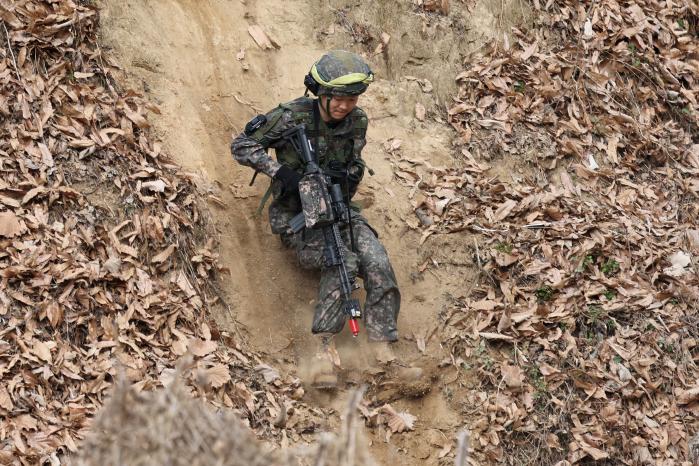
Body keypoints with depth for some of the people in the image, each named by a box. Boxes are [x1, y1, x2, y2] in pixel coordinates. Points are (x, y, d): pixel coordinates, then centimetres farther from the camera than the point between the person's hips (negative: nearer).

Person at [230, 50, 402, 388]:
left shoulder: (357, 122, 1)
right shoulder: (293, 116, -13)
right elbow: (242, 146, -8)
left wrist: (346, 176, -9)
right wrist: (280, 172, -21)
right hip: (296, 215, -5)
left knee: (377, 263, -23)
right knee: (342, 262, -32)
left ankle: (384, 352, -21)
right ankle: (324, 351, -32)